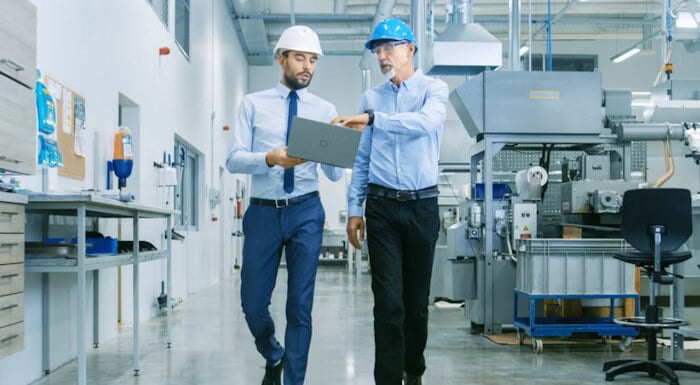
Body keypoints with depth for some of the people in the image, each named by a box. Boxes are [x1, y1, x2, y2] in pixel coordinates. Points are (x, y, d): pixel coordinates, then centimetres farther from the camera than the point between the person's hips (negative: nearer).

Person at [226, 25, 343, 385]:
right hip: (263, 212, 0)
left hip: (306, 212, 0)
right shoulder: (253, 104, 4)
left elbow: (334, 174, 1)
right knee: (253, 303, 6)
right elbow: (233, 159, -6)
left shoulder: (325, 109, 6)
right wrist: (271, 158, -24)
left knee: (300, 306, 2)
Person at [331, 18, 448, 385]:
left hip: (422, 205, -1)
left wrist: (371, 119, -31)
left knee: (417, 296, 10)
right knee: (388, 299, -4)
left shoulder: (434, 89, 1)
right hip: (381, 206, 2)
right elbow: (361, 158, 10)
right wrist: (355, 209, 5)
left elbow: (425, 122, -23)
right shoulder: (371, 97, 10)